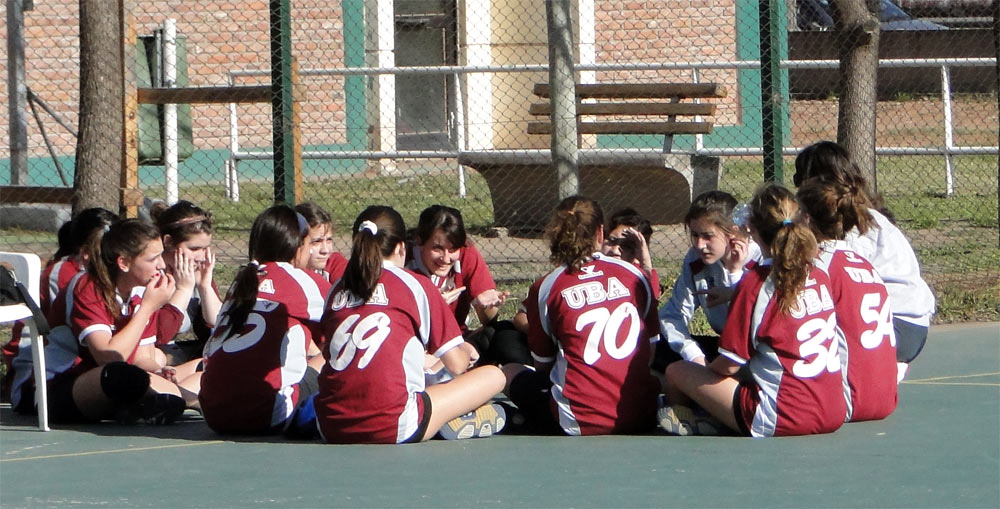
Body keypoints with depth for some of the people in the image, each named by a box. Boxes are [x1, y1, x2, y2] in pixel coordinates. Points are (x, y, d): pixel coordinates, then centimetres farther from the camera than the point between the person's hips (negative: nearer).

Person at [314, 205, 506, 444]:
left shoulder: (338, 289, 14)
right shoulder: (416, 285, 4)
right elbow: (456, 365, 7)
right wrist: (465, 353, 33)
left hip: (331, 428, 3)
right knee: (494, 376, 15)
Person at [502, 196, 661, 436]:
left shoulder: (544, 289, -1)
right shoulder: (634, 274, 5)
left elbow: (542, 363, 9)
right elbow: (653, 346, 13)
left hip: (581, 423, -4)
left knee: (510, 372, 20)